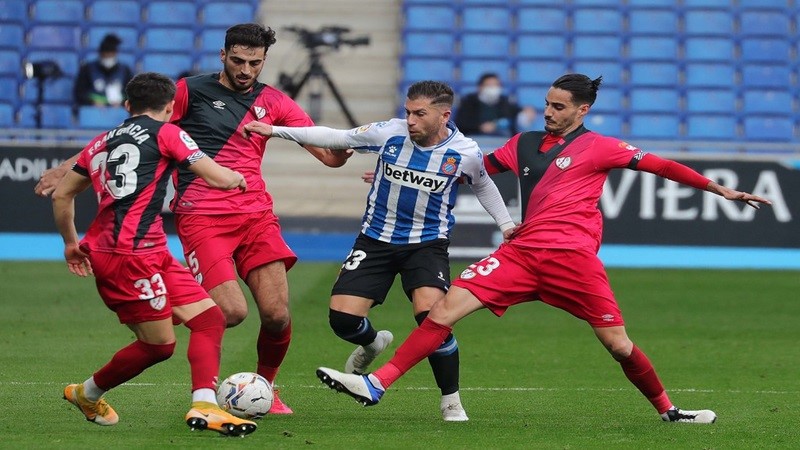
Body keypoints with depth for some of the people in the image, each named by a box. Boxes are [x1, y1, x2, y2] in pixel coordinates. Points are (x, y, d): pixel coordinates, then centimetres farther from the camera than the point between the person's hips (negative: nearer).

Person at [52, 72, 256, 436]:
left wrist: (71, 242, 39)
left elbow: (61, 195, 27)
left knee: (210, 318, 3)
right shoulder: (165, 133, 2)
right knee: (159, 344, -3)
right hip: (131, 252, -8)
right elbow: (219, 178, -3)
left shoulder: (102, 142, 22)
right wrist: (236, 177, 20)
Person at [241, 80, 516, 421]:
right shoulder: (390, 133, -12)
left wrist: (506, 224, 6)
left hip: (427, 243, -2)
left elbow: (483, 185, 12)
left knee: (430, 314, -25)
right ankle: (372, 343, 31)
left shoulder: (465, 154, -11)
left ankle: (451, 401, -5)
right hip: (376, 239, 2)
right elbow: (336, 138, -2)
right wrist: (275, 131, -4)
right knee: (342, 317, -10)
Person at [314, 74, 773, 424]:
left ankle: (668, 410, 20)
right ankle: (376, 385, -14)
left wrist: (720, 189, -1)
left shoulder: (599, 147, 3)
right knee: (447, 306, -10)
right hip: (522, 251, 4)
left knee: (618, 344, -5)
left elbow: (661, 165, 2)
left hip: (573, 256, -4)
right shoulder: (524, 144, 16)